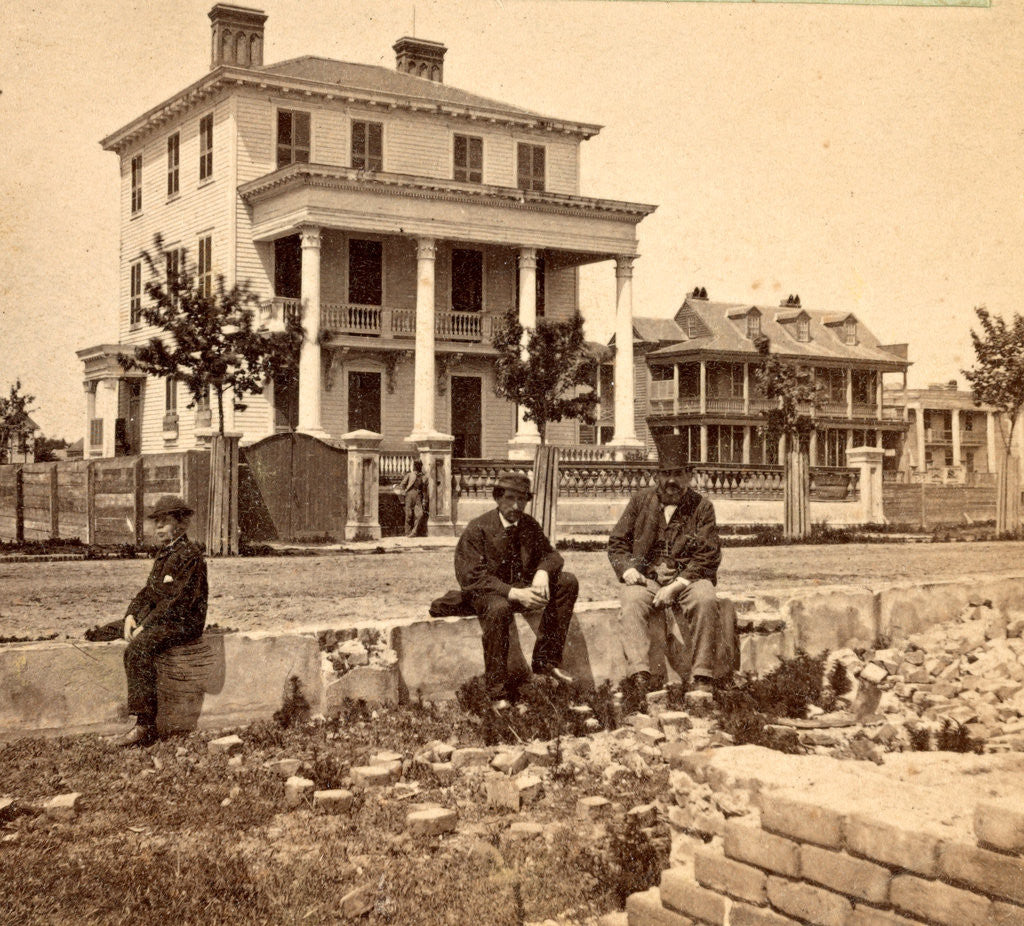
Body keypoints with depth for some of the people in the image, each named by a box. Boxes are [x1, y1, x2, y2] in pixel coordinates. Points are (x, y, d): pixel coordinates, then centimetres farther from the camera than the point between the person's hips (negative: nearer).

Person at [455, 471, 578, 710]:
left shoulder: (529, 526, 5)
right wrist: (513, 593, -30)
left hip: (522, 589, 6)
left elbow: (550, 555, 7)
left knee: (568, 582, -13)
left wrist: (543, 572, -20)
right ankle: (497, 693, -31)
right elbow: (472, 577, -18)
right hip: (486, 593, -6)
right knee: (499, 609, -41)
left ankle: (545, 660, -12)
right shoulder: (477, 529, -12)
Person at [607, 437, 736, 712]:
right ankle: (639, 677, -48)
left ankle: (701, 679, -32)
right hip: (645, 578, 1)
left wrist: (677, 585, -14)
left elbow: (707, 557, 1)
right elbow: (616, 543, 16)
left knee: (706, 599, -34)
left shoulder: (701, 507, 10)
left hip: (687, 579, -1)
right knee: (632, 602, -33)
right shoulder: (641, 501, 16)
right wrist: (627, 569, -7)